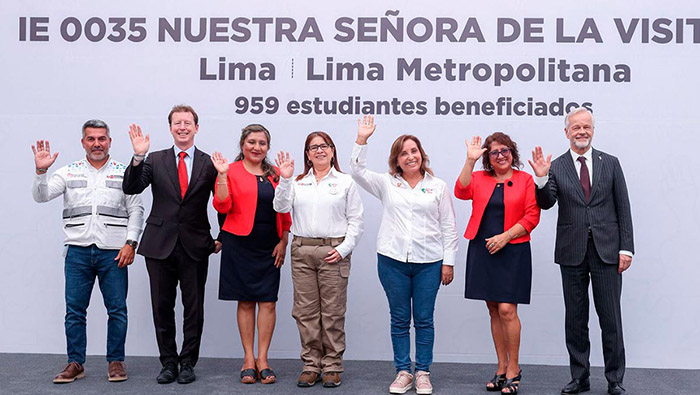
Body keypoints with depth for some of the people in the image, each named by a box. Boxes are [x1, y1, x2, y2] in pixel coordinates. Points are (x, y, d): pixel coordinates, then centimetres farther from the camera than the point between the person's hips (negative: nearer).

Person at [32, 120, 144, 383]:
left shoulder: (124, 173, 7)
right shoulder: (69, 172, 11)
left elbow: (136, 211, 5)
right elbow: (41, 196, 3)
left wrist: (131, 243, -5)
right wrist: (41, 170, -14)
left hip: (113, 252, -1)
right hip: (78, 251, 1)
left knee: (117, 309, 1)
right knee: (74, 310, 3)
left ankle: (116, 362, 12)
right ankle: (75, 364, 13)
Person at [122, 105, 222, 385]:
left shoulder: (209, 164, 3)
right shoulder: (155, 160, 6)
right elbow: (131, 188, -7)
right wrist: (138, 157, -20)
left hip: (195, 246, -1)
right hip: (160, 245, 1)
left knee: (194, 309, 5)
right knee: (162, 308, 8)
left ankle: (188, 363, 18)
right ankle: (168, 363, 21)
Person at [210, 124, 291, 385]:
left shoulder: (275, 175, 11)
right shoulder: (231, 172, 0)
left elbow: (285, 212, 14)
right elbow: (222, 206, -9)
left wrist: (283, 241, 5)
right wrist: (222, 175, -17)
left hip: (269, 247, 3)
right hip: (240, 244, -3)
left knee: (268, 302, 0)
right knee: (245, 302, 3)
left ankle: (263, 360, 8)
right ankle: (249, 360, 11)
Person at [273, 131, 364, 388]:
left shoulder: (345, 182, 5)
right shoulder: (298, 182, 13)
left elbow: (355, 221, 3)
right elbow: (281, 207, 0)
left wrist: (343, 249, -7)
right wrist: (285, 179, -10)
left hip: (333, 252, -3)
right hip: (302, 251, 3)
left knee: (332, 312, 0)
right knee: (305, 311, 5)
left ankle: (332, 367, 10)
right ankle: (311, 365, 15)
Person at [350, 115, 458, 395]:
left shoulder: (438, 186, 7)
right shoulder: (387, 184, 9)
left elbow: (449, 227, 6)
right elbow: (358, 171, -1)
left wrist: (448, 262, 1)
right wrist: (362, 140, -10)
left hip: (428, 262, -1)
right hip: (392, 260, 1)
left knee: (424, 319, 3)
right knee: (399, 319, 7)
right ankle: (403, 372, 16)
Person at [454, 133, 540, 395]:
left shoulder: (525, 180, 3)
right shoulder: (478, 178, 11)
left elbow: (532, 217, -3)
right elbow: (461, 192, -9)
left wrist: (506, 236, -12)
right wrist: (470, 160, -13)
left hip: (512, 252, -3)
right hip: (483, 251, 4)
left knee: (507, 310, -10)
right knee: (494, 311, 9)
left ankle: (513, 368, 5)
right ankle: (502, 368, 18)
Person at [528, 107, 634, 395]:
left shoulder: (610, 163, 6)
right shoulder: (556, 167, 4)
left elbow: (623, 208, 5)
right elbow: (546, 203, -8)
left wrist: (626, 248, -1)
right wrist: (542, 178, -26)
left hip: (606, 250, 0)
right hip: (572, 252, 0)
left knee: (610, 317, 4)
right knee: (575, 319, 9)